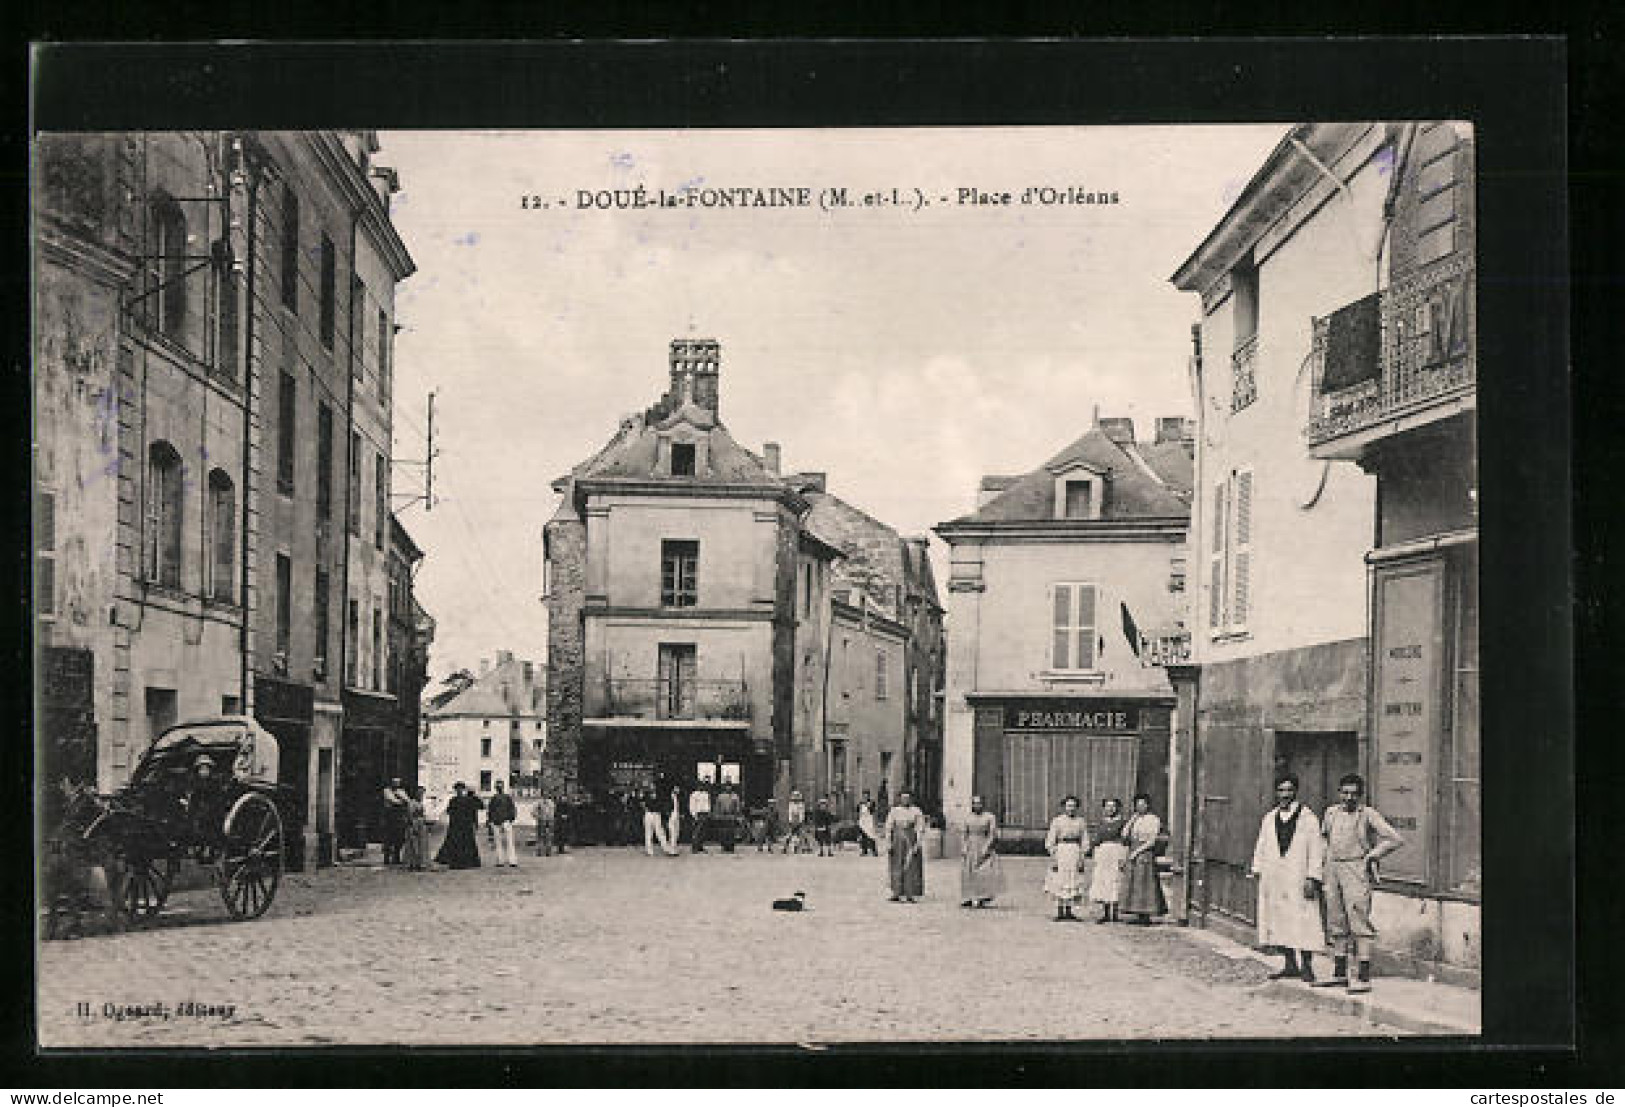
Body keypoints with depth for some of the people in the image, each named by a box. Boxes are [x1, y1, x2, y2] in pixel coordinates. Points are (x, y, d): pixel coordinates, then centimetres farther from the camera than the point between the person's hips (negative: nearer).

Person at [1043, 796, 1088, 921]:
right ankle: (1059, 913, 0)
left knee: (1073, 883, 3)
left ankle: (1068, 912, 10)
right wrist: (1052, 858, -9)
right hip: (1061, 853, -3)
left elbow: (1084, 841, 9)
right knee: (1060, 883, -4)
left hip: (1075, 853, 3)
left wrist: (1082, 858, 0)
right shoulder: (1057, 821, 0)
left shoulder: (1080, 822, 9)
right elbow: (1050, 840, -2)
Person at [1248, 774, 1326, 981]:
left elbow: (1316, 850, -2)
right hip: (1273, 879, 5)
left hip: (1298, 879, -5)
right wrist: (1256, 868, 6)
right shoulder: (1269, 818, 13)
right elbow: (1261, 847, 18)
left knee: (1303, 922, -5)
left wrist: (1312, 877, -10)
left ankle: (1307, 966, 3)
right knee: (1278, 919, 6)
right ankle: (1290, 965, 15)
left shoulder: (1308, 818, 0)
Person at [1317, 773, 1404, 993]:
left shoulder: (1368, 814, -6)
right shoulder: (1331, 812, 11)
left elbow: (1396, 839, -9)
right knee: (1336, 922, 11)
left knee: (1359, 923, -9)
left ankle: (1363, 977, -11)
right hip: (1333, 871, 6)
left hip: (1357, 871, -6)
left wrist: (1372, 855, -7)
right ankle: (1339, 973, 20)